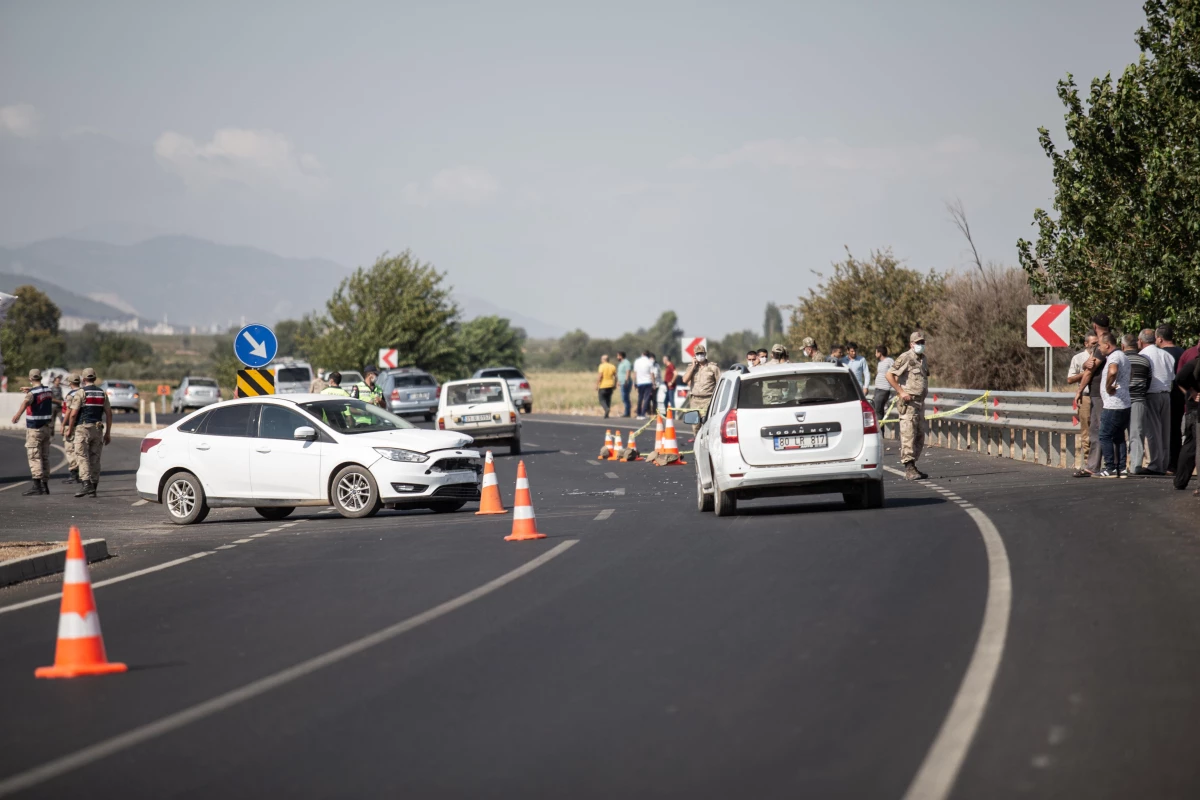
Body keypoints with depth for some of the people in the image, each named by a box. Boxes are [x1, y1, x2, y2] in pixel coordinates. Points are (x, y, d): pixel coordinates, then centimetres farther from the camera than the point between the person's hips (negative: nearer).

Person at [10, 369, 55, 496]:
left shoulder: (32, 393, -16)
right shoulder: (48, 390, 8)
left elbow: (26, 401, -38)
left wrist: (18, 413, -53)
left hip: (34, 429, -7)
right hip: (47, 427, 7)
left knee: (34, 457, -9)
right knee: (45, 457, 12)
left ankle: (37, 485, -17)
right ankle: (45, 485, 15)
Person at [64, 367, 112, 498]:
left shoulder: (80, 393, -6)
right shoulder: (102, 393, 10)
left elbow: (73, 414, -11)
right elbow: (109, 413, 8)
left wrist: (70, 430, 1)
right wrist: (108, 433, 12)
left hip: (83, 428, -5)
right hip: (98, 428, 5)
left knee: (83, 457, -6)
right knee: (95, 459, 8)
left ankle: (86, 484, -21)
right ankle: (93, 489, 8)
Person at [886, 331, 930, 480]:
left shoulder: (924, 359, 14)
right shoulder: (905, 358, -11)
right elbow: (889, 375, -15)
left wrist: (924, 393, 17)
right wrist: (901, 392, -18)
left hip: (920, 402, 9)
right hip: (908, 402, -9)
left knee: (920, 436, 12)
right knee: (908, 435, -11)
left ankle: (912, 466, 20)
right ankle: (909, 469, -14)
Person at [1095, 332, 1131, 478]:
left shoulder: (1114, 357, -15)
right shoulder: (1122, 356, 19)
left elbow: (1112, 371, -38)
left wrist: (1108, 387, -24)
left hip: (1113, 405, -10)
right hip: (1124, 404, 10)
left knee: (1105, 436, -4)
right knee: (1119, 437, 13)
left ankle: (1110, 469, -6)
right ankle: (1121, 468, 12)